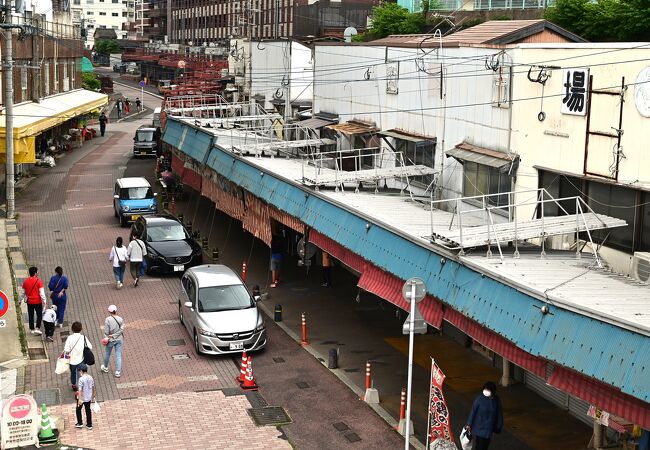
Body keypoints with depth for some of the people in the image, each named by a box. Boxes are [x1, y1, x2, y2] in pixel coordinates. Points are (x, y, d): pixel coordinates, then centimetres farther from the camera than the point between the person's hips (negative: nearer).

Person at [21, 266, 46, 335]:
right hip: (38, 301, -4)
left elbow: (23, 293, 10)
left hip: (29, 302, 4)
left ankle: (32, 329, 21)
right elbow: (42, 293, -16)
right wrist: (44, 301, -9)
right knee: (39, 315, 9)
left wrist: (25, 299, 25)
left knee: (31, 316, 15)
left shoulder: (26, 281, 0)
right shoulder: (38, 281, -15)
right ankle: (37, 329, -1)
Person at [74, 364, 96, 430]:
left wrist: (79, 399, -24)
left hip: (82, 398, -5)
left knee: (78, 409, 18)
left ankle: (80, 423, 27)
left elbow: (80, 390, -24)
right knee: (88, 410, 16)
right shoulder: (90, 378, -4)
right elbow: (93, 387, 7)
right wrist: (94, 395, 22)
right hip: (89, 397, 5)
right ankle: (89, 425, 22)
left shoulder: (81, 379, -23)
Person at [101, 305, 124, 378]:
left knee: (107, 354, 21)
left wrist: (107, 338, -3)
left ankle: (105, 368, 42)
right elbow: (121, 330, -12)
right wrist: (114, 335, -12)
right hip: (119, 339, 2)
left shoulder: (108, 320, -18)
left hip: (111, 340, -2)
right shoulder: (120, 319, -9)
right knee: (118, 355, 8)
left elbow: (106, 331, -16)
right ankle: (118, 372, 9)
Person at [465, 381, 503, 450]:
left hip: (489, 427, 3)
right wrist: (469, 424, -9)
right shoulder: (479, 398, -18)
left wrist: (499, 426, 7)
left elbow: (499, 414, 3)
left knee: (485, 444, 14)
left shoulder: (497, 400, -9)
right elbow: (473, 411, -12)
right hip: (478, 426, -3)